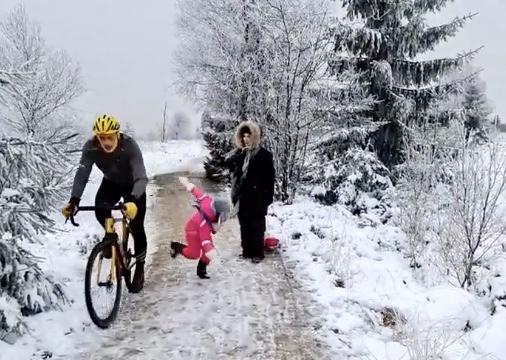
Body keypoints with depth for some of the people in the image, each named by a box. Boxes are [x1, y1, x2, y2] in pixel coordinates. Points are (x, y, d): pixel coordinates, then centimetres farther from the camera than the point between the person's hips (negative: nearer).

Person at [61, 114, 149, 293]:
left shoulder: (130, 146, -36)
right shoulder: (91, 147, -28)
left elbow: (141, 177, -43)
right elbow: (82, 174, -31)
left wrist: (133, 201, -61)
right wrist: (74, 201, -47)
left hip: (133, 186, -2)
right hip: (111, 183, 3)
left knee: (136, 227, -10)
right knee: (100, 209, -26)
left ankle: (139, 268, 11)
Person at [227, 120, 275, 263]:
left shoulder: (264, 154, -8)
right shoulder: (239, 153, 9)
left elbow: (270, 176, -8)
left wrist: (269, 196, -10)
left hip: (257, 196, -5)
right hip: (242, 195, 5)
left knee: (257, 226, 2)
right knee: (244, 225, 13)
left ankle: (258, 253, 11)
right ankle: (247, 250, 24)